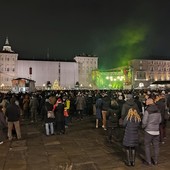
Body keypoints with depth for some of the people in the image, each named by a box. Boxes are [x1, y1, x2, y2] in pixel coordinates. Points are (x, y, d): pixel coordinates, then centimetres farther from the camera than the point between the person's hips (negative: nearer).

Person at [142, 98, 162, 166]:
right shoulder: (158, 110, 2)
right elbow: (159, 120, 12)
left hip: (149, 130, -5)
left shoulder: (147, 111, -17)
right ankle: (155, 161, 25)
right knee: (156, 146, 15)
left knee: (147, 146, 8)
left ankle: (148, 161, 14)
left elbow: (144, 121, -16)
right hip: (156, 130, 5)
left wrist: (143, 126, 4)